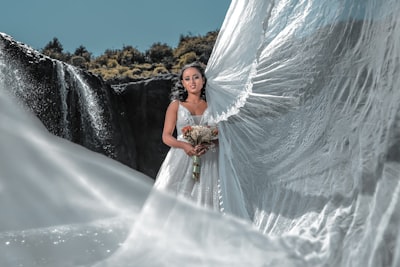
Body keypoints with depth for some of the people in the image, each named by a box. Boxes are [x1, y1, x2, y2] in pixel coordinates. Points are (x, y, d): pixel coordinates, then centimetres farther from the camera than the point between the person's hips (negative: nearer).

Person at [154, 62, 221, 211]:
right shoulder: (176, 105, 11)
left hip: (207, 161, 1)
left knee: (204, 201, -6)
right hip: (181, 160, 0)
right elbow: (166, 136, 4)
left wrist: (208, 144, -16)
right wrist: (184, 145, -16)